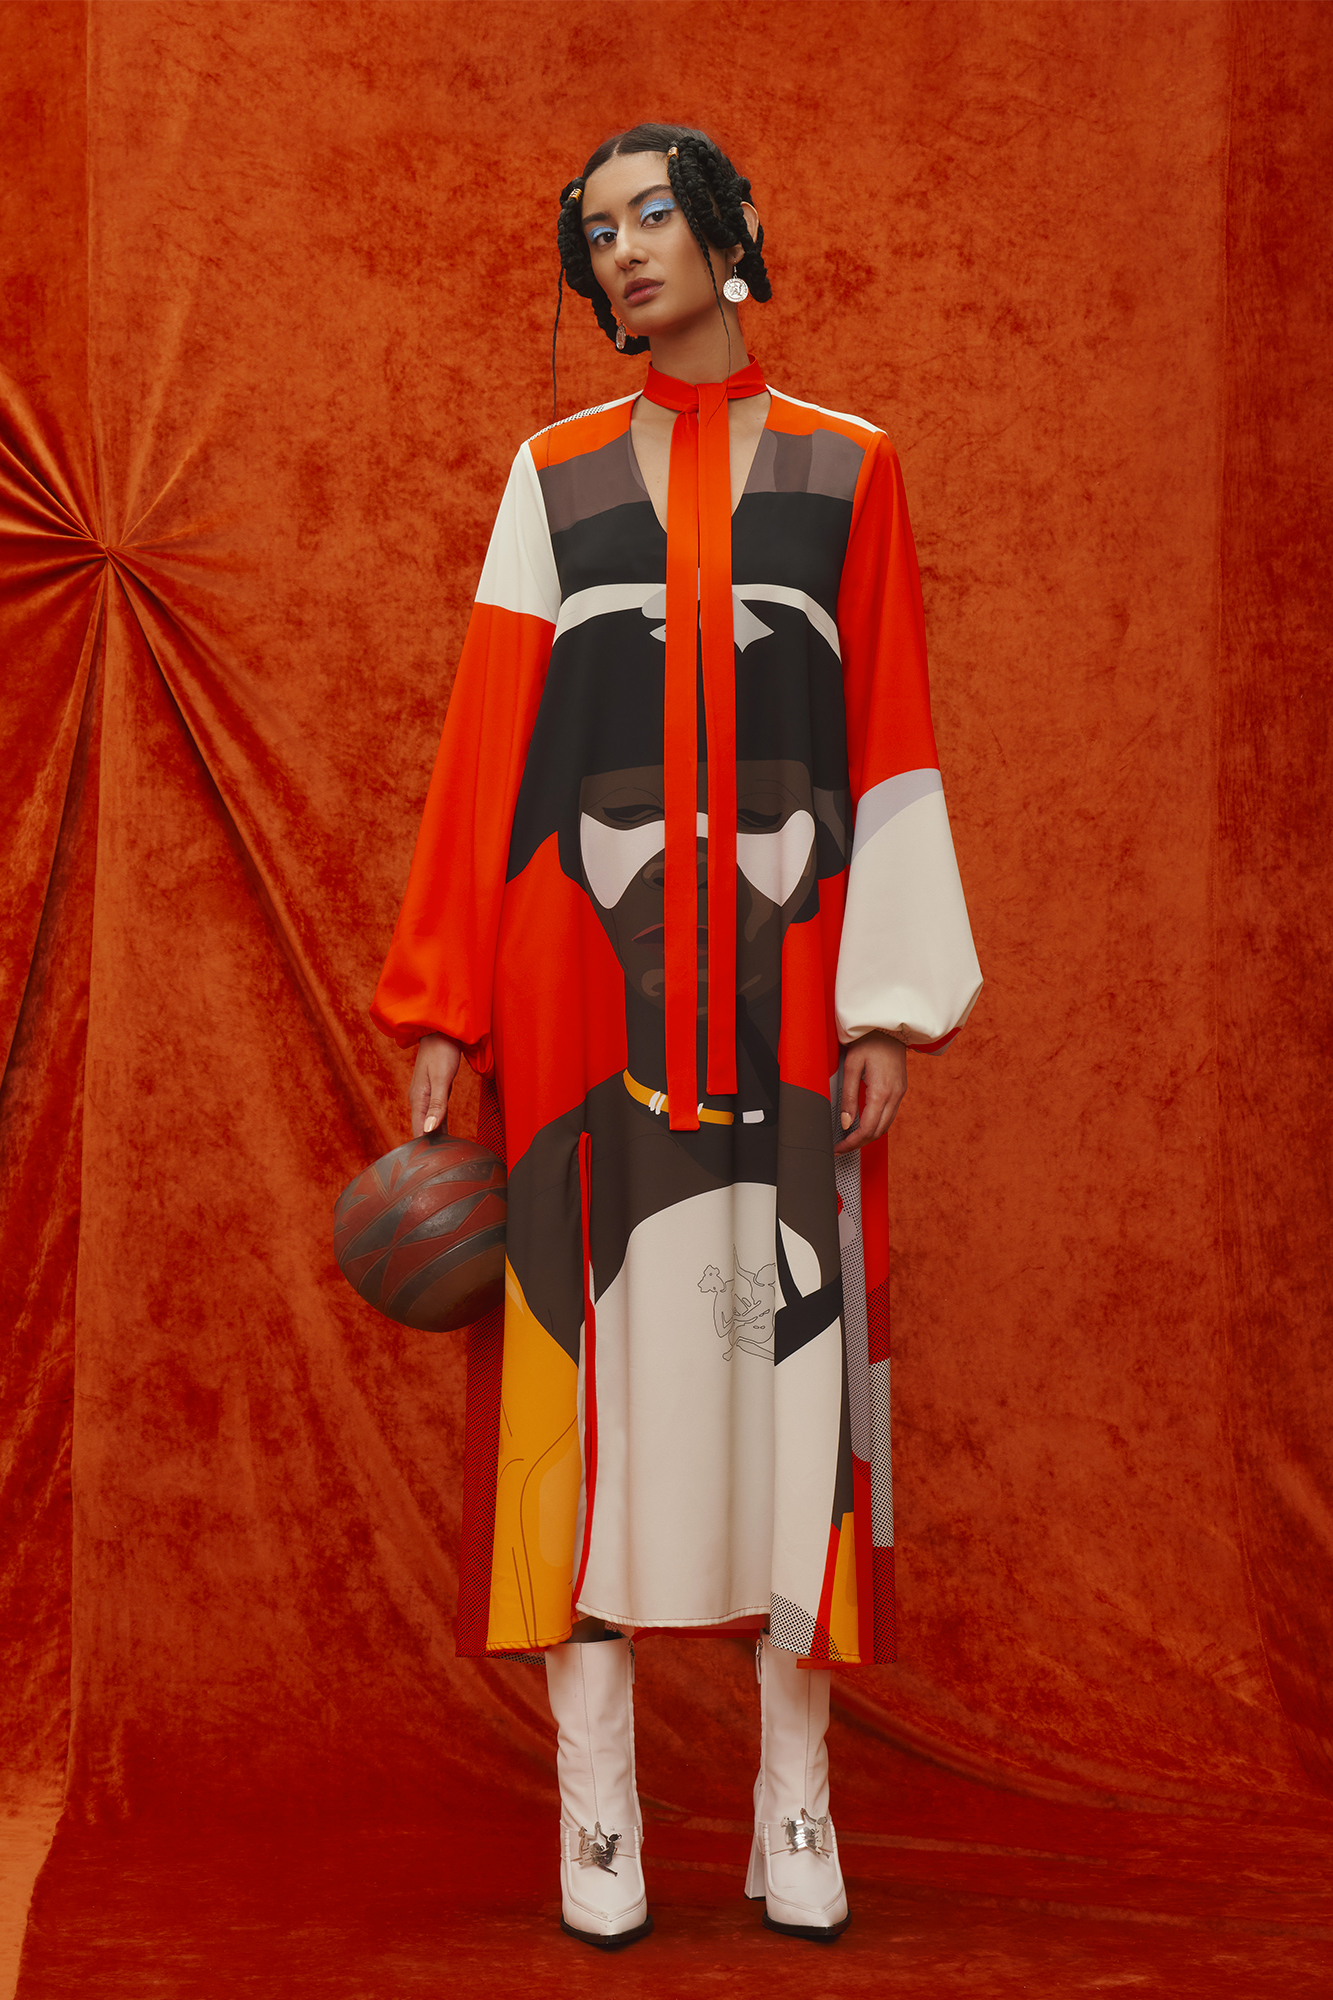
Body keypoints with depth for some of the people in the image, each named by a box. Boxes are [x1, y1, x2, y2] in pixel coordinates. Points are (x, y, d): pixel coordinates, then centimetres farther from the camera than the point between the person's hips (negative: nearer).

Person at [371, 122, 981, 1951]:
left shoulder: (846, 469, 10)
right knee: (596, 1345, -1)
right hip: (592, 961, 1)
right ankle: (597, 1801, 10)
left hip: (783, 973, 0)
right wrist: (442, 1014, 0)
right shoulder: (554, 477, 11)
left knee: (788, 1353, 0)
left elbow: (893, 749, 5)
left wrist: (893, 1001, -4)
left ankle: (796, 1798, 12)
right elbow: (486, 746, 6)